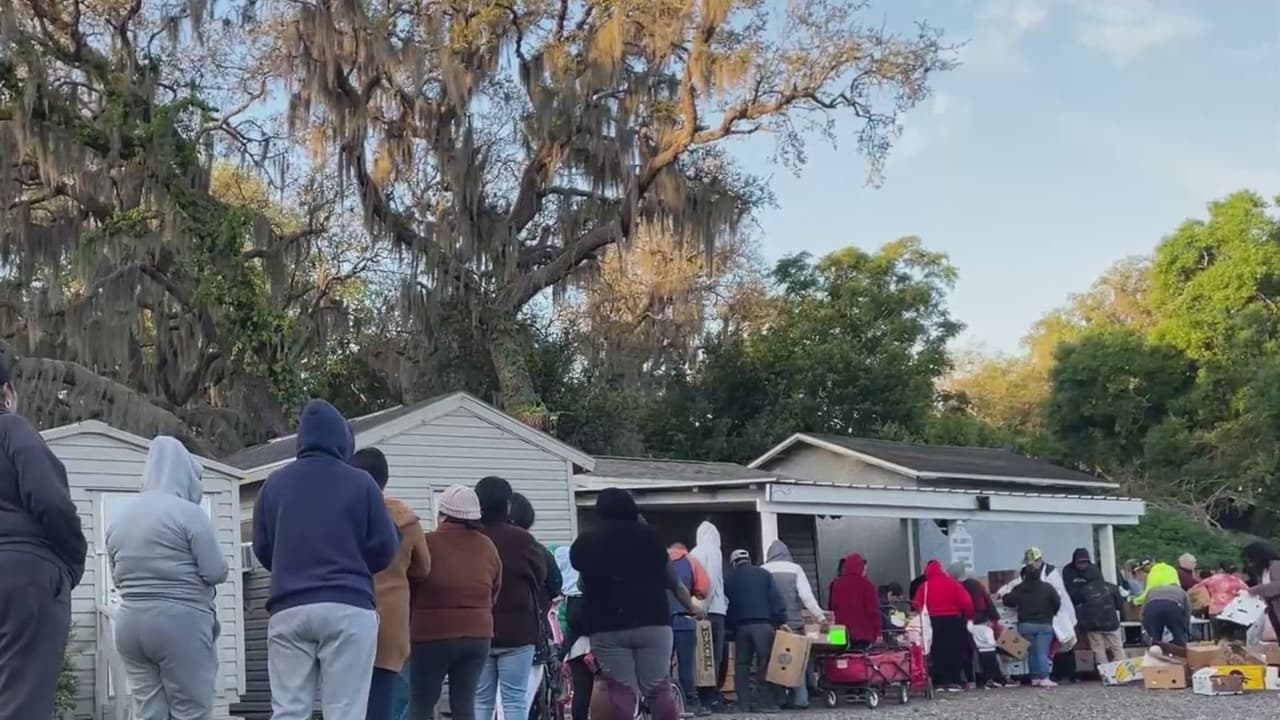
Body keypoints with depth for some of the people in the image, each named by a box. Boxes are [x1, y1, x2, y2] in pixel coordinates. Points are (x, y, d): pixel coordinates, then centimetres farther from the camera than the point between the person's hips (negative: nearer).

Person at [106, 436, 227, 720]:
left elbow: (118, 579, 18)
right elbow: (216, 572, -10)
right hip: (181, 624, -6)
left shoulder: (119, 520, 12)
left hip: (131, 624, 6)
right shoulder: (189, 513, -8)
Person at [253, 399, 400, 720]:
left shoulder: (274, 483, 9)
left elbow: (262, 550, 14)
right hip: (348, 608, -3)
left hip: (288, 610, 3)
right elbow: (385, 549, 2)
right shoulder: (359, 482, 0)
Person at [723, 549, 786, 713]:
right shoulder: (763, 574, 9)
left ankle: (744, 702, 3)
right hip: (763, 623, -2)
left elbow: (728, 606, 14)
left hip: (741, 625, 2)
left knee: (742, 664, 7)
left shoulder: (729, 580, 15)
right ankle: (765, 701, -8)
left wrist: (731, 626, 20)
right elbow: (775, 598, 1)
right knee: (764, 663, -2)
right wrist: (782, 620, -1)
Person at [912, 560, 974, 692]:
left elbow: (917, 605, -5)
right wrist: (969, 616, 7)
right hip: (954, 620, -2)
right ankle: (954, 681, 1)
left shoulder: (924, 586, 2)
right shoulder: (952, 582, -2)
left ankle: (942, 681, 7)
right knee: (955, 650, 5)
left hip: (935, 622, 2)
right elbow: (966, 602, -8)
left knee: (939, 651, 8)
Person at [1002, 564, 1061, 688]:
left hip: (1025, 625, 2)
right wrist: (1050, 613, 15)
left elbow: (1008, 601, 1)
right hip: (1044, 624, -2)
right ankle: (1044, 678, -12)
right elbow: (1057, 603, -4)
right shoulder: (1047, 588, -3)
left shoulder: (1019, 589, 0)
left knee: (1031, 652, 10)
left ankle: (1035, 678, 11)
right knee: (1042, 652, -4)